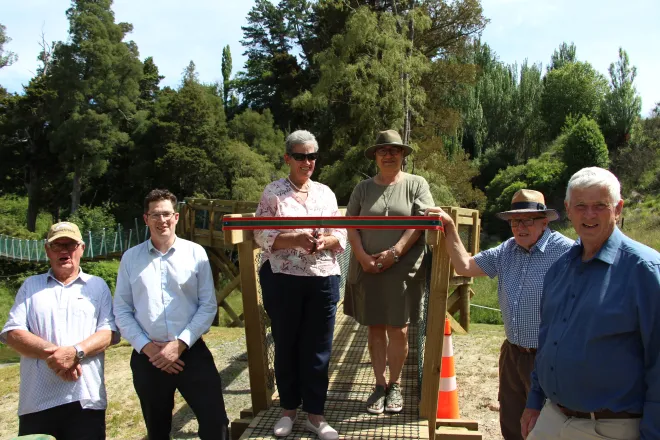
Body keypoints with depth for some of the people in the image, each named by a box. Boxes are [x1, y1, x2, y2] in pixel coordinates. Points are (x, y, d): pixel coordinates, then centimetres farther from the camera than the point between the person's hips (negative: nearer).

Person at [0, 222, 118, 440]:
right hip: (37, 401, 1)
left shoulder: (97, 285, 11)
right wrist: (50, 353, -13)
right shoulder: (30, 286, 14)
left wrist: (76, 352, -17)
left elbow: (110, 331, 1)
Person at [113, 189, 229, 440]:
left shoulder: (195, 253, -1)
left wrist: (180, 344, -11)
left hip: (192, 351, -1)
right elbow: (121, 310, 2)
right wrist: (146, 346, -8)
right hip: (147, 357, 2)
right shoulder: (130, 258, 4)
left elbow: (208, 305, -3)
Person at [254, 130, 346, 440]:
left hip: (323, 279, 3)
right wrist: (296, 239, -21)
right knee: (286, 345, 10)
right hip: (281, 279, -2)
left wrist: (325, 241, -15)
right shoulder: (273, 192, -1)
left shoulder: (325, 193, 9)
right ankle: (289, 409, 28)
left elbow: (341, 236, 7)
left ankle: (315, 414, 21)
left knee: (318, 348, 7)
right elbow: (262, 235, -7)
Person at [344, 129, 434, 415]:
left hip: (403, 269, -2)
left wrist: (393, 253, -15)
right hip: (367, 269, 2)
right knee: (375, 327, 8)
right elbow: (351, 225, 6)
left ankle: (394, 385, 21)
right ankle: (379, 385, 21)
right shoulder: (363, 188, 10)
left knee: (398, 329, 3)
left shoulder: (416, 184, 3)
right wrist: (362, 256, -10)